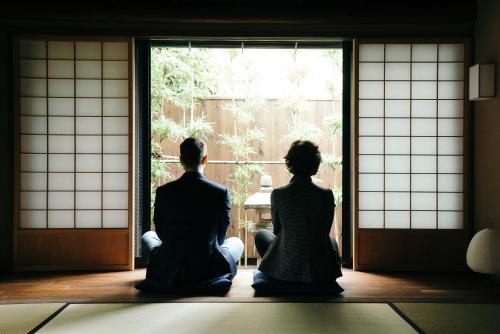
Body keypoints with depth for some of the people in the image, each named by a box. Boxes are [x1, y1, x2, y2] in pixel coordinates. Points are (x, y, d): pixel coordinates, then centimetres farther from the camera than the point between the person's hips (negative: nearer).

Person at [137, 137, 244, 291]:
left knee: (147, 236, 31)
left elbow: (161, 233, 3)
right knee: (237, 242, 29)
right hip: (208, 273, -1)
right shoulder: (221, 192, -13)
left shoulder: (163, 192, -10)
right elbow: (220, 236, -1)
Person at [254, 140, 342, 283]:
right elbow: (325, 231, 5)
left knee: (261, 234, 28)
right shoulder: (326, 195, -10)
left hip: (285, 271, -2)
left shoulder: (278, 194, -12)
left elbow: (277, 230, 4)